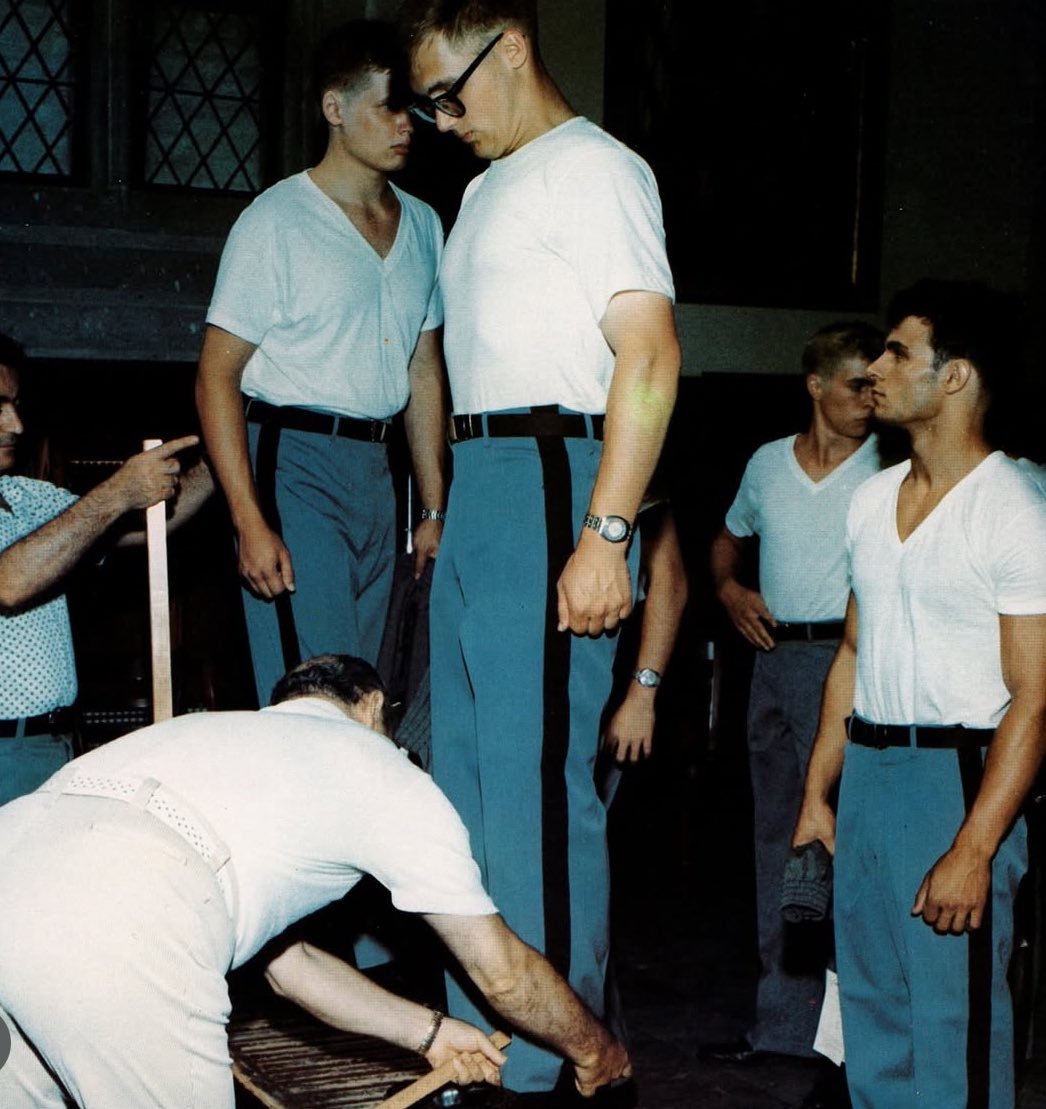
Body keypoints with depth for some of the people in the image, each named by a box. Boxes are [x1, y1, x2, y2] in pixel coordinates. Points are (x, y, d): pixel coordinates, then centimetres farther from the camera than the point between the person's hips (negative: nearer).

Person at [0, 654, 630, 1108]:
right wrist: (595, 1052, 45)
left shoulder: (226, 735, 40)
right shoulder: (384, 770, 23)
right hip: (117, 931, -8)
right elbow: (504, 974, 27)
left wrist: (428, 1031, 52)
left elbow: (288, 962, 45)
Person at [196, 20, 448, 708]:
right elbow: (217, 376, -9)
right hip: (294, 462, -6)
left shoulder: (423, 226, 13)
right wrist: (250, 523, -17)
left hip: (376, 470, 6)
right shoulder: (279, 220, -6)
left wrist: (436, 509, 13)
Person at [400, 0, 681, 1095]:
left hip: (549, 477, -10)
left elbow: (649, 358, -16)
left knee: (536, 776, -9)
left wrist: (605, 533, -22)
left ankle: (553, 1061, 2)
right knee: (465, 771, 13)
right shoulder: (488, 186, 22)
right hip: (474, 483, 10)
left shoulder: (593, 169, -6)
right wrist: (443, 512, 15)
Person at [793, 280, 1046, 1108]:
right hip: (866, 769, 7)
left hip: (958, 774, -7)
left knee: (954, 1023, -2)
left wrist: (973, 849, -20)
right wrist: (818, 791, 15)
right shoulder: (873, 500, 12)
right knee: (871, 1006, 15)